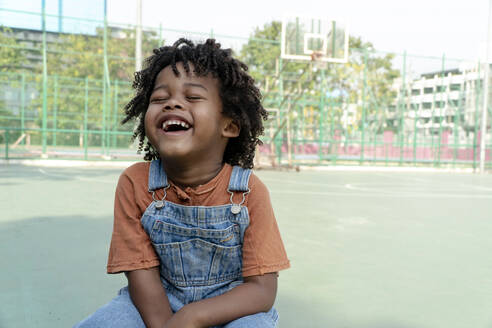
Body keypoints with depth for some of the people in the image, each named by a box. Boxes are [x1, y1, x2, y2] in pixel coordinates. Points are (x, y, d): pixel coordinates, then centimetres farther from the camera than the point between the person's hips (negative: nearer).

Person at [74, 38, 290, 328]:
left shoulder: (249, 191, -16)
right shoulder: (135, 184, -12)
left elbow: (262, 289, -16)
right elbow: (142, 275, -10)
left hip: (231, 304, -1)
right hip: (160, 302, 2)